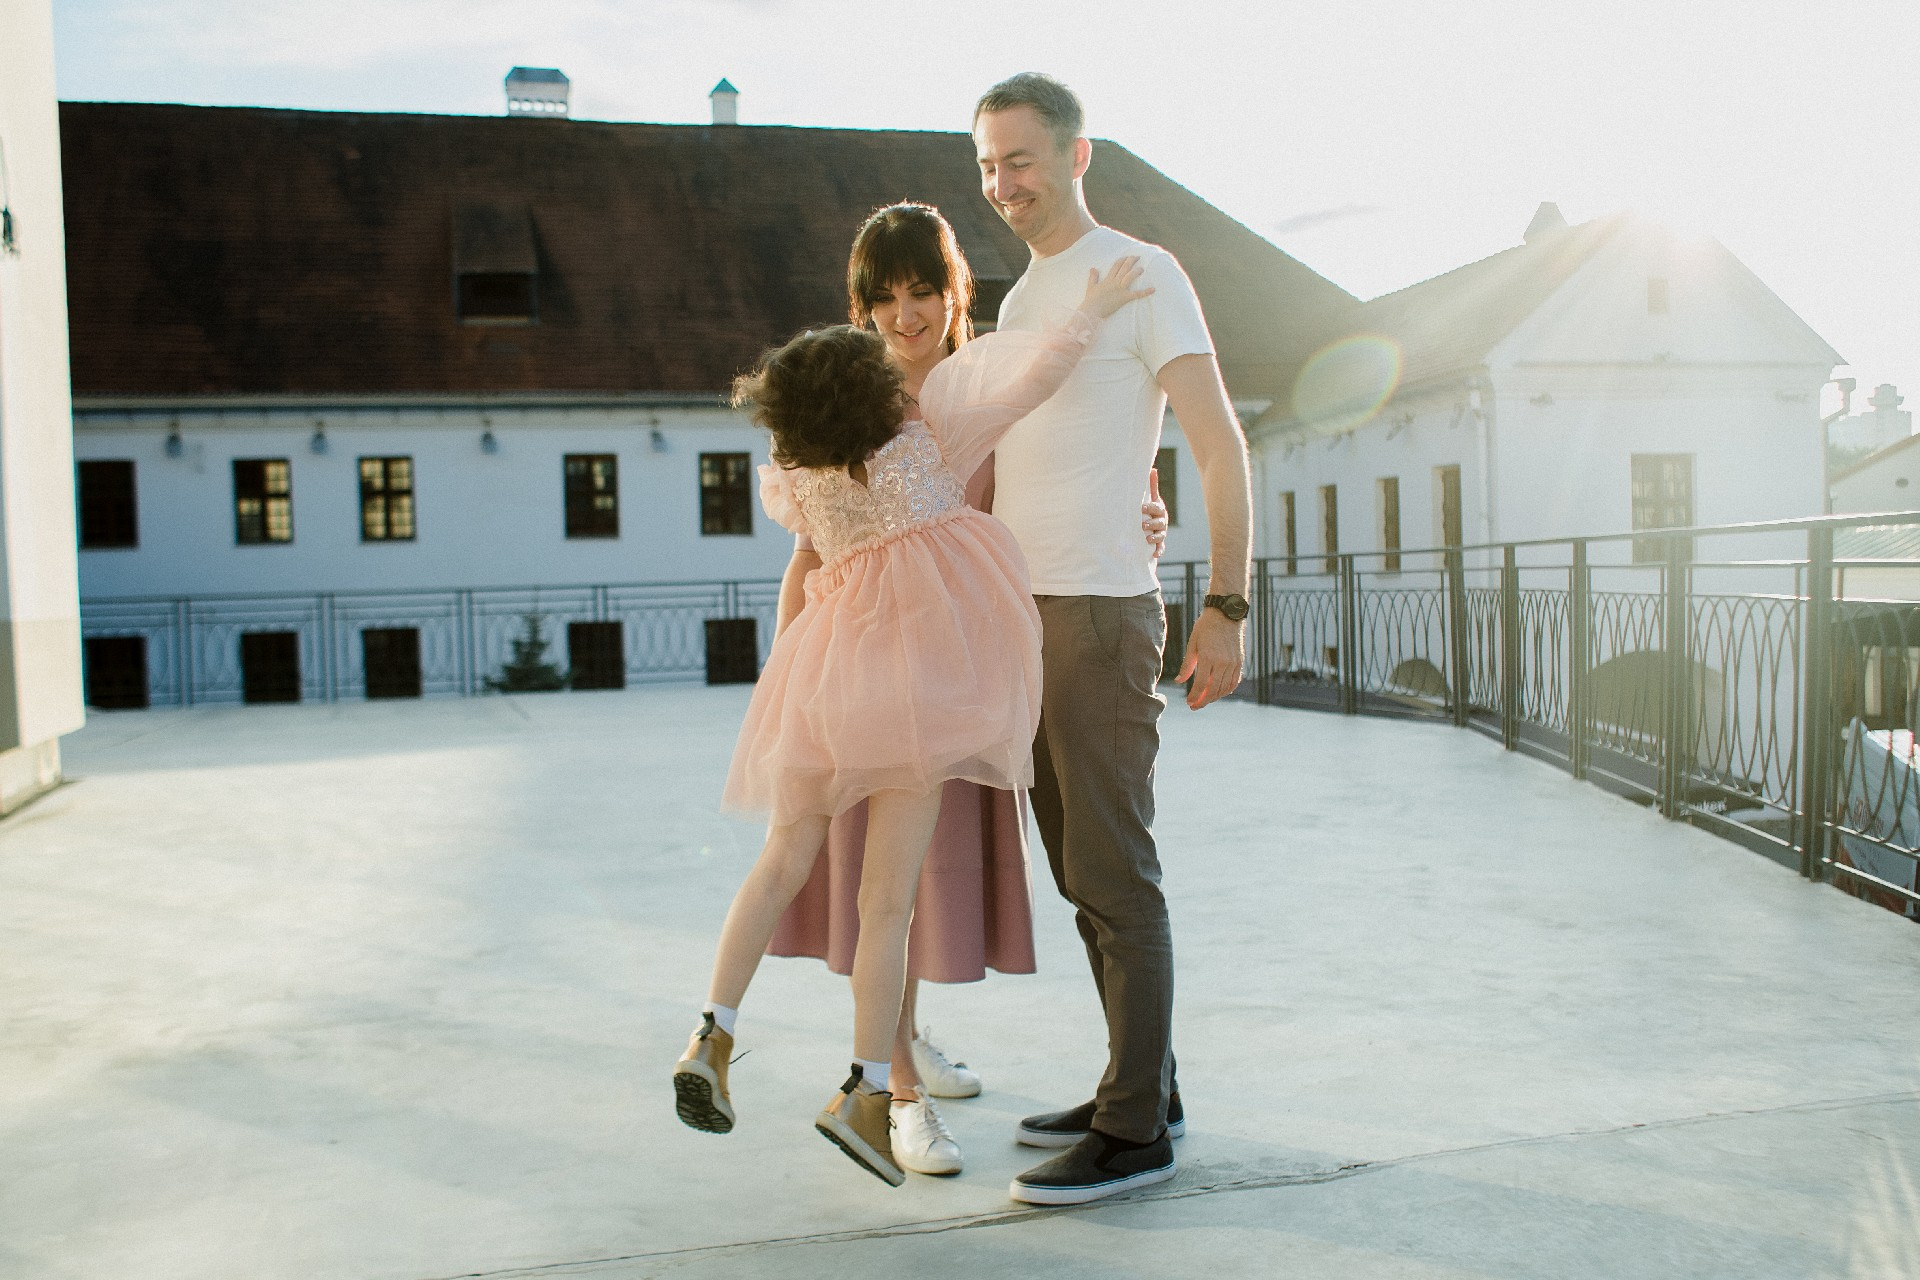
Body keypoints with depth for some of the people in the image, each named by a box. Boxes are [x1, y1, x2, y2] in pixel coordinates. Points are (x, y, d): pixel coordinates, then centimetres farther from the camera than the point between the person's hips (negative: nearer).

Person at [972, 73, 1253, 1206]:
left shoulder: (1141, 273, -3)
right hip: (1023, 613, 9)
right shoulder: (1018, 300, 21)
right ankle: (1147, 1091, 24)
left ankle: (1135, 1132, 5)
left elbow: (1219, 444, -10)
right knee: (1081, 874, 12)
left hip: (1099, 611, -8)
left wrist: (1227, 605, -18)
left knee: (1115, 877, -5)